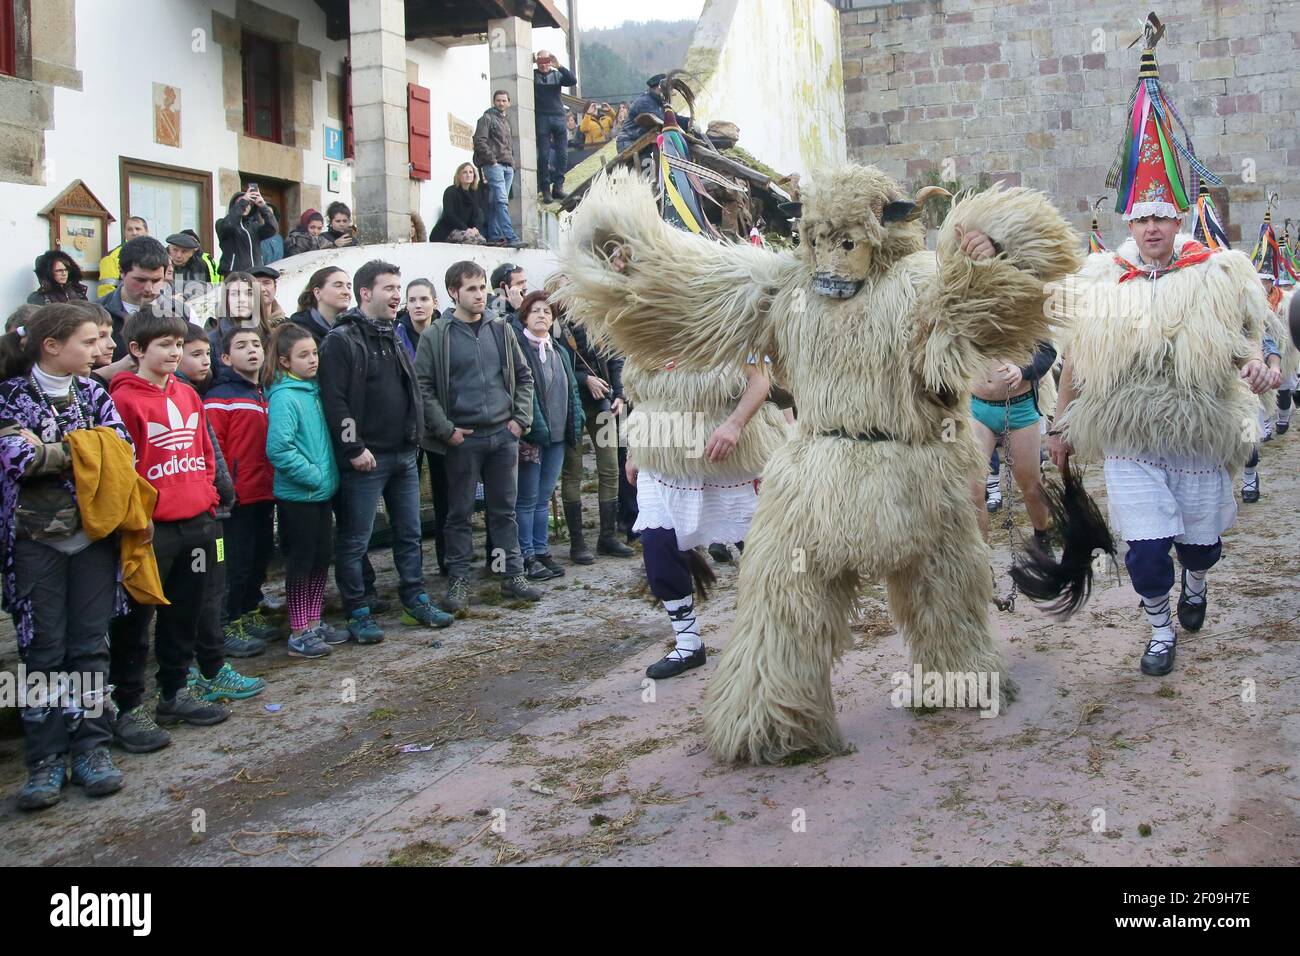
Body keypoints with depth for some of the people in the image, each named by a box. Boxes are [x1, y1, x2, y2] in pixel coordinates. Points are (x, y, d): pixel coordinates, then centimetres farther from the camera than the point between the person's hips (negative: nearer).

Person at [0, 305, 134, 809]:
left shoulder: (93, 393, 7)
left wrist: (47, 453, -13)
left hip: (93, 534, 3)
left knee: (90, 645, 6)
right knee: (43, 649, 2)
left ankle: (91, 746, 14)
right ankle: (46, 759, 8)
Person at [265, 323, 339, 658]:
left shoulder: (313, 390, 7)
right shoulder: (285, 397, -17)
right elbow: (278, 448, -25)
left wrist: (329, 476, 7)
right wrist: (315, 476, -19)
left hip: (322, 493, 8)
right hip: (297, 496, -8)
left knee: (321, 560, 15)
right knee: (300, 564, 2)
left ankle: (313, 623, 28)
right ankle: (299, 634, 13)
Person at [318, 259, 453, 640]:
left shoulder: (394, 338, 17)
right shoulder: (342, 340, -10)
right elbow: (334, 400, -17)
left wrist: (414, 436, 15)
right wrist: (354, 448, -18)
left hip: (403, 456, 8)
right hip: (365, 459, -8)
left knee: (409, 535, 14)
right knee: (355, 541, 1)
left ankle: (415, 601, 25)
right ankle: (358, 613, 9)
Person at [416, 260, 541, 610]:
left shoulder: (500, 330, 9)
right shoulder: (436, 336, -3)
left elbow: (523, 376, 14)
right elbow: (423, 387, -6)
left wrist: (521, 419, 4)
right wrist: (445, 429, -11)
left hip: (504, 435, 3)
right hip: (462, 438, -3)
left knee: (505, 509, 10)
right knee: (460, 512, 5)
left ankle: (513, 575, 18)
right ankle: (459, 580, 13)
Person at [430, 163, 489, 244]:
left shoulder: (475, 193, 13)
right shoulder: (450, 192, -3)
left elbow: (477, 214, 2)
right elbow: (449, 215, -14)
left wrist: (476, 228, -21)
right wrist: (465, 228, -27)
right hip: (447, 232, -5)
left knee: (482, 240, -24)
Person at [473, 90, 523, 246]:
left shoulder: (506, 122, 26)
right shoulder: (487, 118, 3)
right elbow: (479, 141, -7)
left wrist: (512, 162, 15)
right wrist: (492, 160, -13)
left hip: (508, 166, 7)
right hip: (494, 165, -7)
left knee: (496, 202, 5)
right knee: (501, 201, -16)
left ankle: (494, 236, 4)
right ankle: (510, 237, -26)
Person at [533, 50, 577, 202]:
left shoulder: (557, 75, 13)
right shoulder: (532, 75, 9)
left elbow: (573, 81, -1)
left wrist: (559, 66, -11)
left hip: (558, 117, 2)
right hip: (541, 118, -2)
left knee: (562, 154, 1)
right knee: (544, 156, -4)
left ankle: (558, 187, 9)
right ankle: (545, 190, -1)